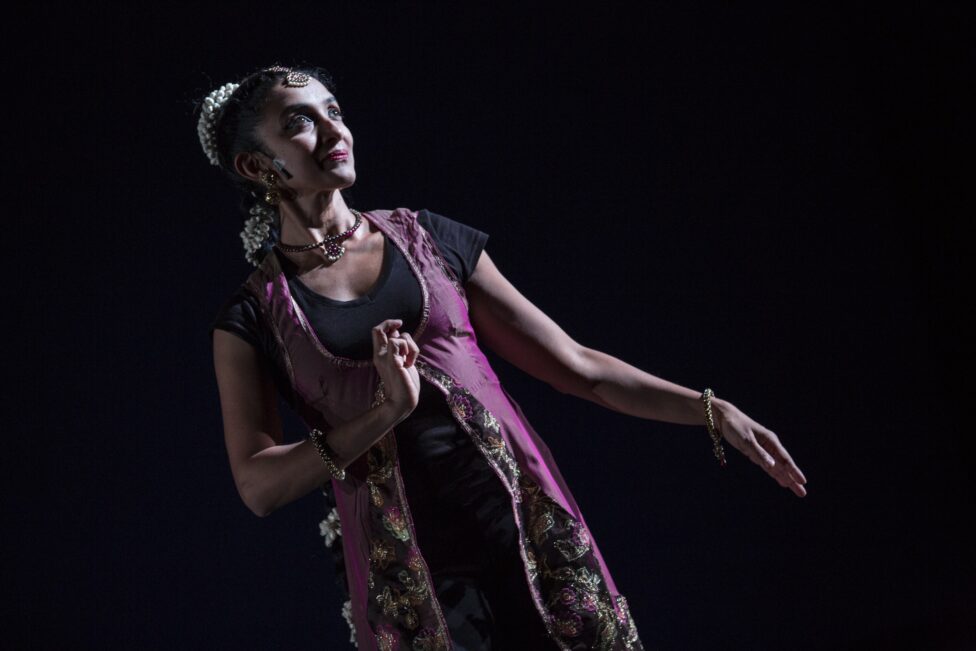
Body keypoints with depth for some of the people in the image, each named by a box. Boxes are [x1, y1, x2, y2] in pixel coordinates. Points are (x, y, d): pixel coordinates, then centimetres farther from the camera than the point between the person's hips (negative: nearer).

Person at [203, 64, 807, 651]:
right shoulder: (253, 316, 2)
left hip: (527, 524, 2)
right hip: (407, 570, -2)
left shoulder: (428, 238, 8)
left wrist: (712, 411, 2)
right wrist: (388, 412, -15)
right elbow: (259, 484, -5)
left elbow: (574, 363, 8)